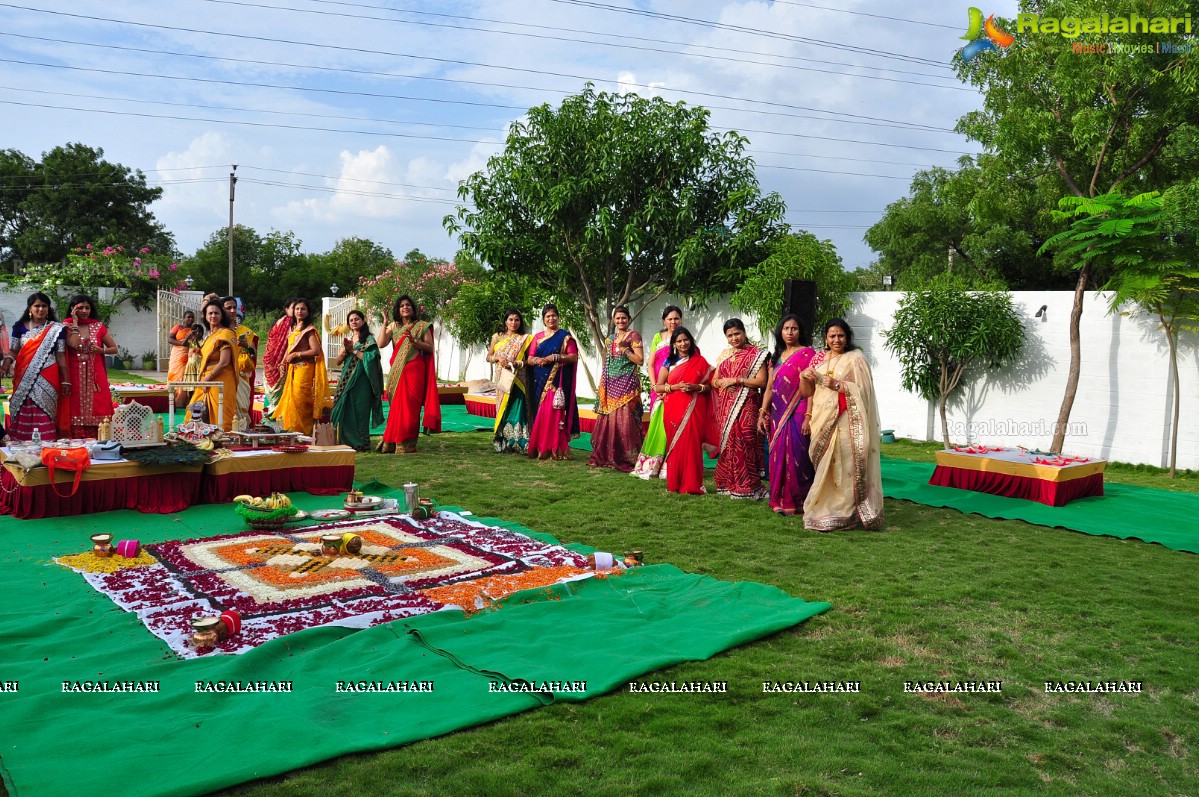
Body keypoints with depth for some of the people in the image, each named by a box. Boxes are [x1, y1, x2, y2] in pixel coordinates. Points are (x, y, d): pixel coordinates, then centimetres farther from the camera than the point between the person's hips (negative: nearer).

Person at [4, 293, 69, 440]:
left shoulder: (56, 329, 5)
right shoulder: (20, 326, 9)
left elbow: (61, 356, 4)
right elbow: (14, 351, 6)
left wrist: (66, 380, 1)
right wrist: (6, 364, -16)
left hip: (47, 379, -2)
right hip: (24, 379, 2)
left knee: (44, 417, -7)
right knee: (23, 416, 1)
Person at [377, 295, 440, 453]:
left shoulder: (422, 326, 4)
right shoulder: (393, 326, 13)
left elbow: (430, 347, -2)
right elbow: (381, 344, 0)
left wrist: (414, 341, -15)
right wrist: (385, 323, -5)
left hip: (414, 371, -3)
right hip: (396, 372, 3)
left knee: (409, 406, -5)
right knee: (396, 407, 6)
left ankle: (407, 444, 1)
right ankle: (391, 442, 13)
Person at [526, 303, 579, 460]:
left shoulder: (565, 336, 4)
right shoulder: (538, 337, 16)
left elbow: (574, 357, -4)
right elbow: (529, 359, 13)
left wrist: (556, 357, -16)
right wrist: (537, 360, -9)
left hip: (558, 381, -4)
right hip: (540, 381, 4)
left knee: (554, 413, -10)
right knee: (540, 413, 1)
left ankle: (555, 449, -7)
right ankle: (540, 448, 6)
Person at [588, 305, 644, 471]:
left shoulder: (633, 336, -2)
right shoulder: (610, 339, 17)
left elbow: (640, 360, -9)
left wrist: (624, 349, -16)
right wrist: (602, 385, 16)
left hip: (626, 384, -6)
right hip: (610, 384, 6)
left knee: (624, 420, -10)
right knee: (607, 419, 5)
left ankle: (627, 458, -5)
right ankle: (606, 456, 12)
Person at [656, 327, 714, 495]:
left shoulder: (700, 361, 6)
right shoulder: (669, 363, 8)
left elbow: (710, 386, 6)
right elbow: (657, 386, 5)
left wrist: (696, 387, -13)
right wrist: (675, 386, -10)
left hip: (694, 411, -1)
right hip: (673, 410, 1)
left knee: (692, 445, -7)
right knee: (675, 445, 2)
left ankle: (692, 484, -2)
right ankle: (674, 483, 10)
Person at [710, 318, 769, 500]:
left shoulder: (756, 354, -1)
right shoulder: (724, 355, 16)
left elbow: (761, 381, -10)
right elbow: (714, 381, 16)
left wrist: (735, 380, -14)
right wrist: (722, 382, -7)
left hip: (746, 407, -5)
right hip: (725, 407, 5)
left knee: (743, 445, -9)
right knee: (727, 444, 5)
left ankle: (746, 487, -3)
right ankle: (728, 485, 12)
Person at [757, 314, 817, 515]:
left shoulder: (807, 354, -5)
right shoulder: (777, 356, 15)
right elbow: (769, 388, 14)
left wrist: (809, 416, -18)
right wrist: (762, 414, 7)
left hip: (797, 414, -6)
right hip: (777, 414, 6)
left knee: (795, 457, -6)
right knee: (777, 456, 7)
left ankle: (796, 501, 4)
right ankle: (780, 500, 16)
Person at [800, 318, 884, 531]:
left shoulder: (855, 359, -2)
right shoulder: (819, 358, 13)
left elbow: (863, 391, -9)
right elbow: (810, 392, 15)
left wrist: (837, 385, -17)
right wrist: (805, 377, -4)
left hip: (844, 422, -5)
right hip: (822, 421, 5)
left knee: (843, 467, -6)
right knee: (823, 469, 6)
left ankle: (844, 513, -1)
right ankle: (823, 511, 13)